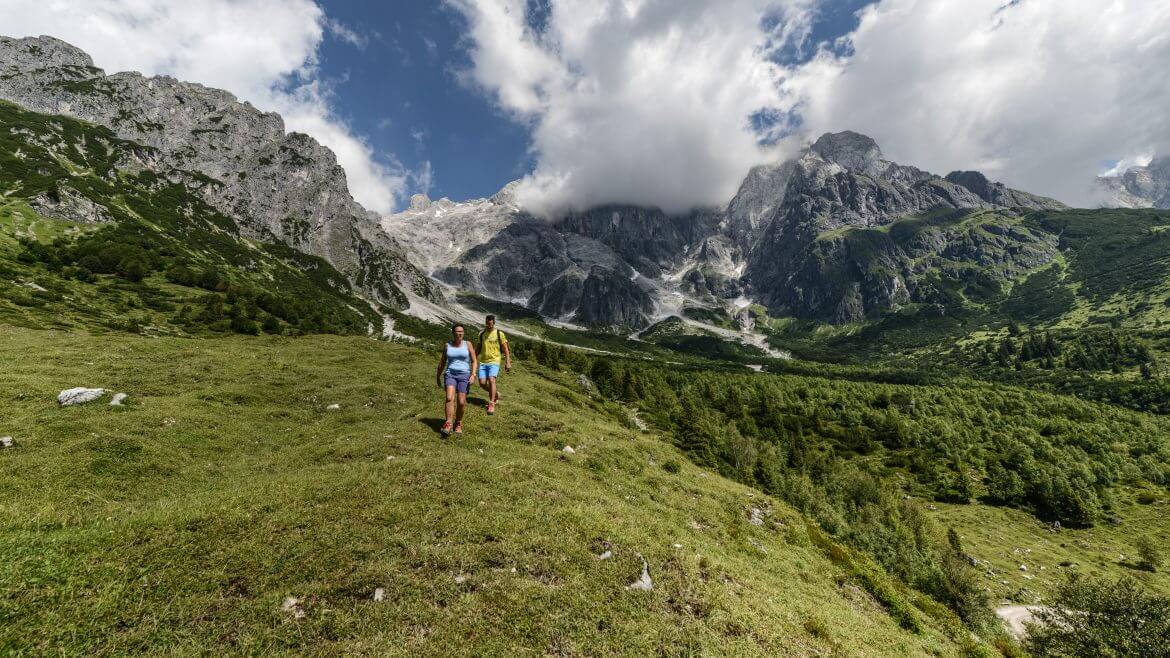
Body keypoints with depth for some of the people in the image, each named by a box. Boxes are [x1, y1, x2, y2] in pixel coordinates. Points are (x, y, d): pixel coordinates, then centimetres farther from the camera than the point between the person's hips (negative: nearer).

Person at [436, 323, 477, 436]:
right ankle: (448, 425, -23)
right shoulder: (447, 346, 7)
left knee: (462, 402, -6)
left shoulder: (468, 344, 2)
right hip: (450, 374, 1)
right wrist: (438, 376, 21)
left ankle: (458, 423, 16)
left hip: (464, 375, -1)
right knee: (449, 398, -21)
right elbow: (442, 362, 17)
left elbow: (474, 361, 2)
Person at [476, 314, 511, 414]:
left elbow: (505, 349, 0)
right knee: (482, 382, -4)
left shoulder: (499, 334, -2)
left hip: (494, 362, -4)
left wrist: (507, 362, -6)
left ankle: (491, 404, -14)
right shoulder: (481, 334, 9)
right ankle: (495, 393, 25)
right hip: (483, 362, 4)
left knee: (491, 380, -21)